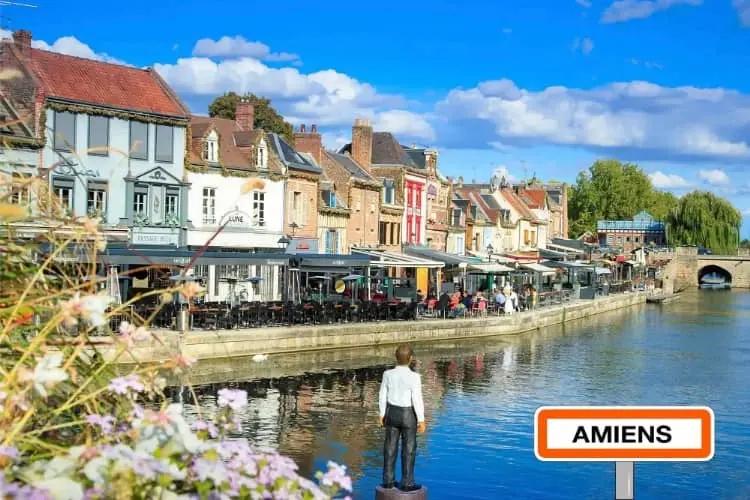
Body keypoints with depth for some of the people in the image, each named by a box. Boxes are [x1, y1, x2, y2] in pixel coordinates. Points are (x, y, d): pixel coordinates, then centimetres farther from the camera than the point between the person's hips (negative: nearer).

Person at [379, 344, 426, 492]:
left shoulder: (388, 374, -8)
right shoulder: (414, 377, -20)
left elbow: (383, 396, 0)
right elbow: (417, 400, -18)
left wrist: (382, 414, 12)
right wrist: (421, 420, -8)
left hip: (391, 412, 4)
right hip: (408, 414, -4)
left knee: (390, 447, 13)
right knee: (408, 449, 7)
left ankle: (388, 480, 21)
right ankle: (407, 483, 12)